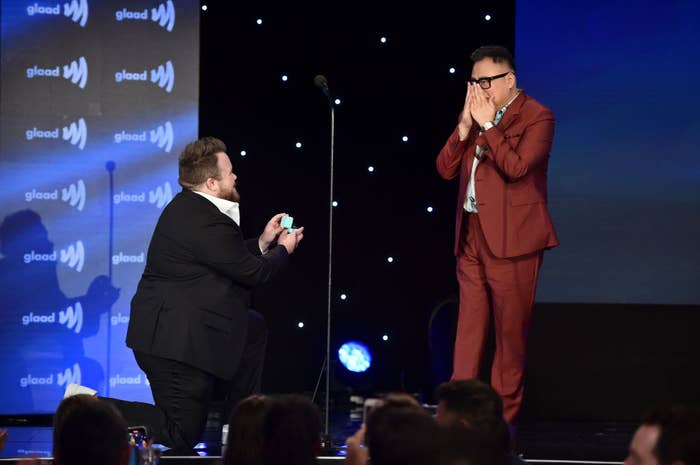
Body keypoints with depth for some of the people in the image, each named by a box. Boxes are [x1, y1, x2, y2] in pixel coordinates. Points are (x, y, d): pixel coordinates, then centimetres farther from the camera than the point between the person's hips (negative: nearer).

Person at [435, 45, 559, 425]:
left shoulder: (536, 117, -5)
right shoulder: (475, 117, 16)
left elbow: (516, 167, -20)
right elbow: (445, 169, 9)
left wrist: (487, 125, -14)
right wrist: (465, 126, -2)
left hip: (511, 239, -7)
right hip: (471, 236, 7)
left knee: (510, 331, -2)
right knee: (468, 330, 5)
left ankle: (504, 418, 4)